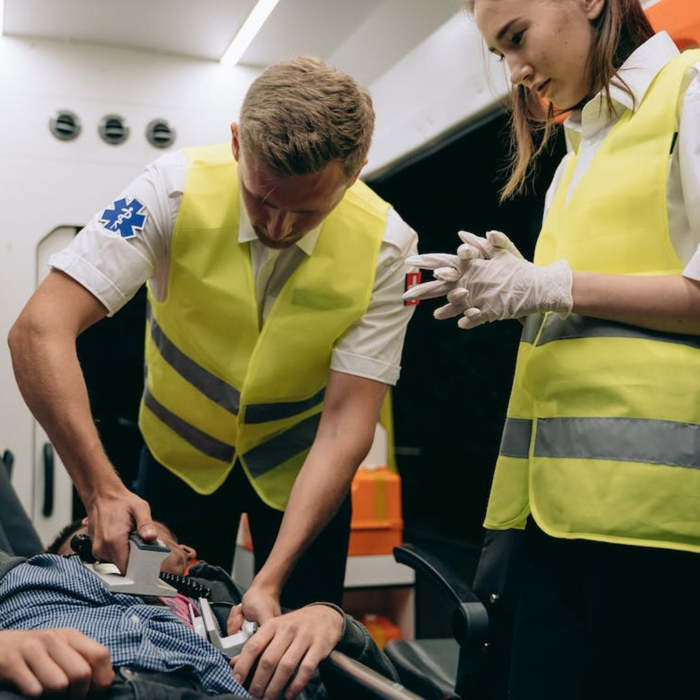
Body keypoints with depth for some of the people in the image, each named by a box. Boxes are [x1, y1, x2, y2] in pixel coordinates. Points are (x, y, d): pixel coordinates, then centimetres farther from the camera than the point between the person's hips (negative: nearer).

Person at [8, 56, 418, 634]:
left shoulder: (384, 246, -24)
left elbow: (346, 424, -25)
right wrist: (102, 491, -35)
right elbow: (39, 330, -29)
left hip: (299, 469, 0)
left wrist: (271, 580, -32)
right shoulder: (177, 190, -25)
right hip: (181, 453, 0)